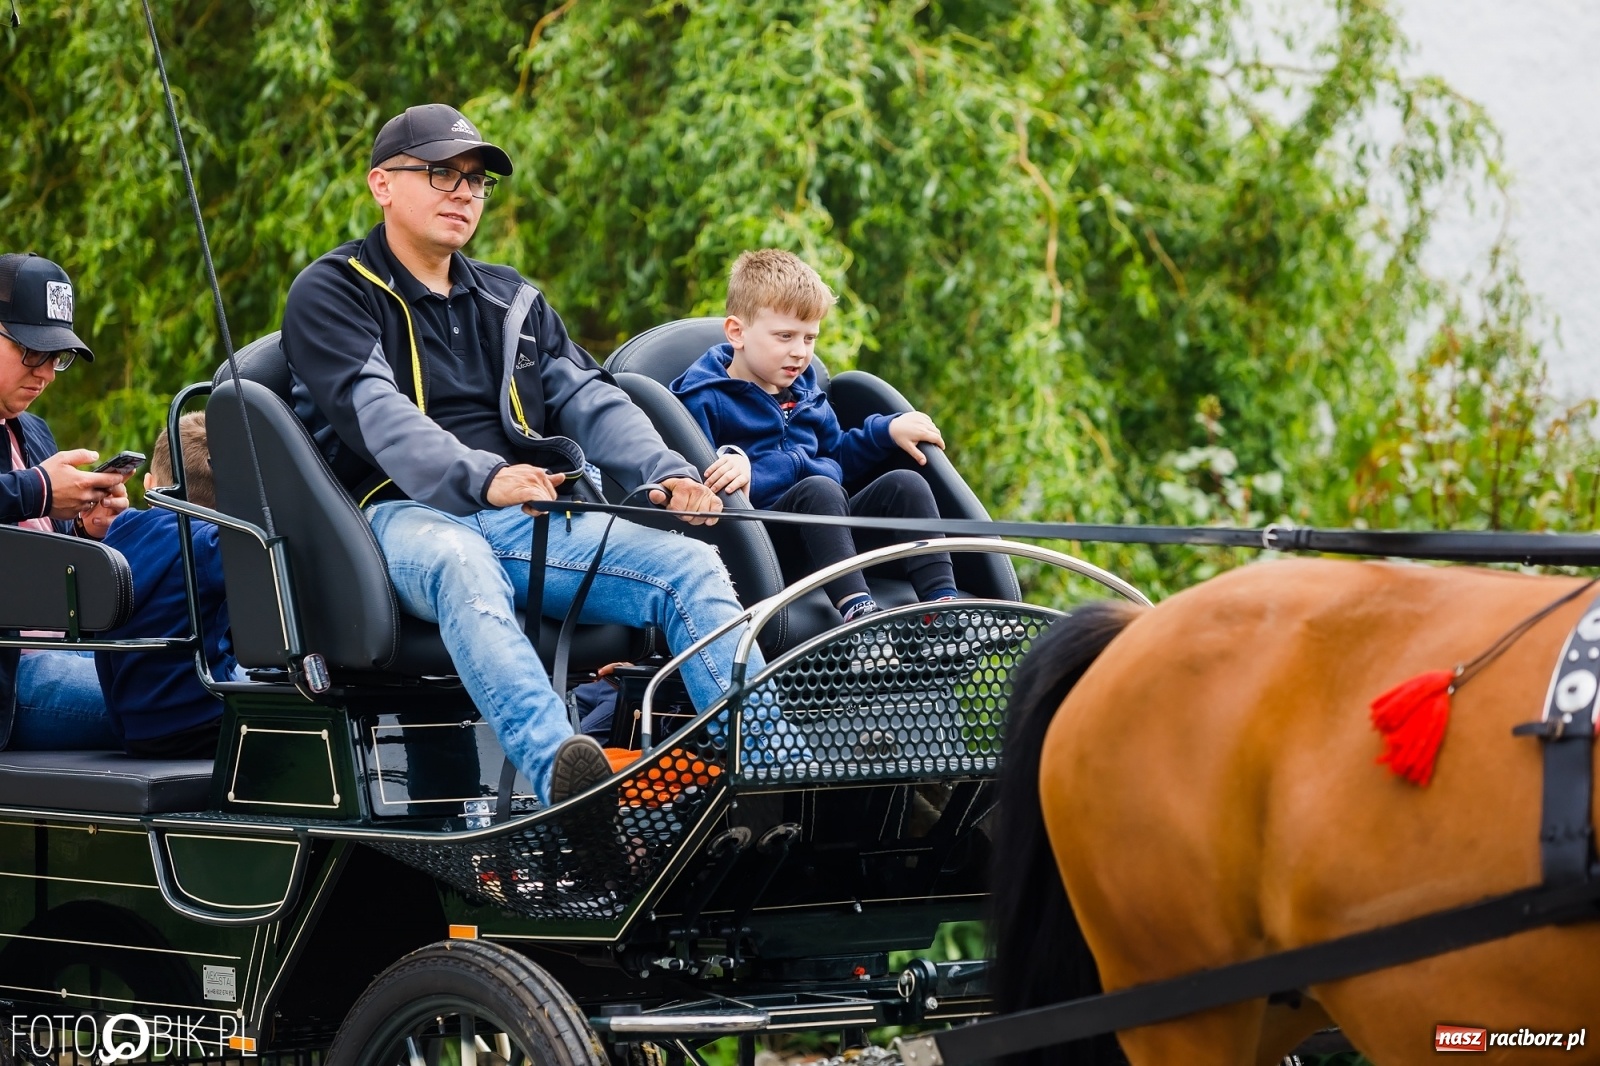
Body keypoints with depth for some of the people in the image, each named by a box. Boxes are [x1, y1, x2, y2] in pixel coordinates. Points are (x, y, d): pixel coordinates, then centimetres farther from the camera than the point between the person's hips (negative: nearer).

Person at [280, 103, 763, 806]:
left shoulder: (512, 301, 26)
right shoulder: (330, 294, 7)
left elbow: (589, 398, 12)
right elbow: (374, 413, -12)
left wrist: (666, 473, -10)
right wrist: (482, 478, -30)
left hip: (531, 521, 6)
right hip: (405, 517, -6)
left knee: (690, 565, -17)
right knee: (461, 568, -41)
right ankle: (557, 776, -65)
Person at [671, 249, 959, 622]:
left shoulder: (803, 389, 22)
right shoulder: (704, 399, -5)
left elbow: (837, 456, 35)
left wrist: (888, 430, 19)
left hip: (826, 528, 8)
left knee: (903, 483, -12)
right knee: (818, 489, -34)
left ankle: (944, 604, -27)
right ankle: (856, 608, -50)